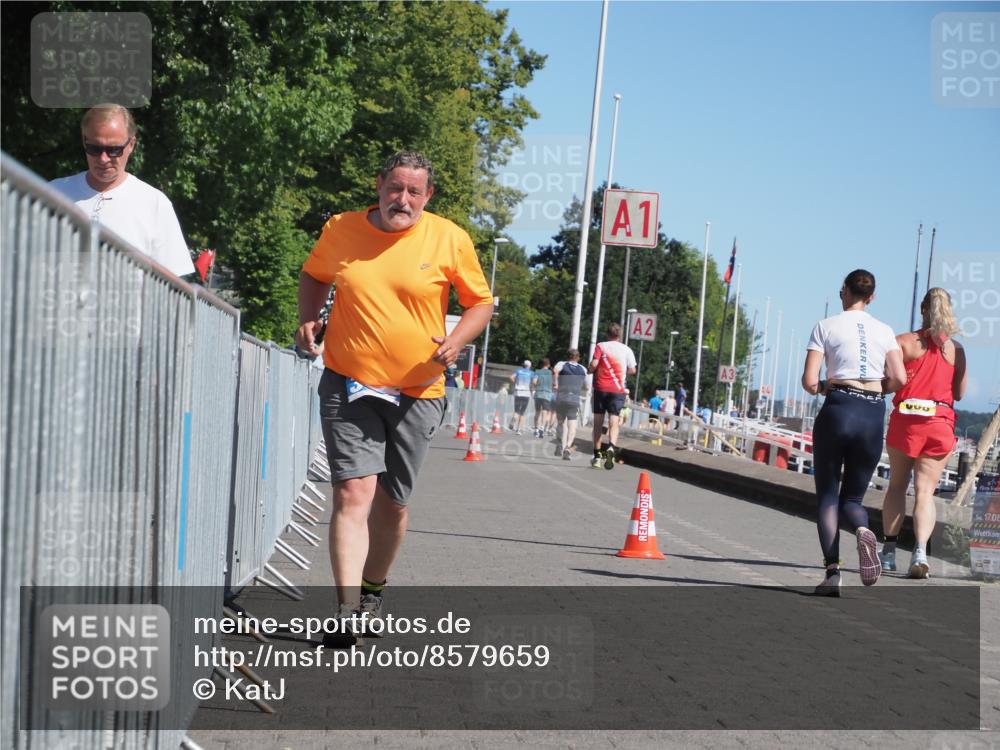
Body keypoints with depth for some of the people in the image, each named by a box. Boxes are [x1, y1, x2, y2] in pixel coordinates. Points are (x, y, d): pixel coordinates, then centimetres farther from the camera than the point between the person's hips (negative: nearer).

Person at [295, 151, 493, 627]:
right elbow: (314, 274, 21)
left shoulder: (450, 240, -3)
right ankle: (348, 609, -19)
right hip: (348, 387, 0)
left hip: (417, 393, 1)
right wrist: (307, 319, 3)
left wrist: (457, 340, -11)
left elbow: (481, 302, 7)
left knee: (392, 503, 11)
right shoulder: (340, 230, 1)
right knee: (353, 492, -15)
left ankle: (373, 591, 34)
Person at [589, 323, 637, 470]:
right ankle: (612, 446, -32)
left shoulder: (601, 346, 0)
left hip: (601, 387, 0)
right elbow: (632, 370, 5)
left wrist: (590, 369, 10)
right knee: (613, 421, -5)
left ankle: (597, 455, 11)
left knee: (598, 421, 9)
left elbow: (593, 365, -11)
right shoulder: (627, 350, 5)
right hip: (618, 390, 0)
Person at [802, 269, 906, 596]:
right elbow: (899, 378, -1)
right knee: (852, 498, 14)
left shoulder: (826, 326, 2)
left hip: (837, 410, -3)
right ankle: (863, 530, -22)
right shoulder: (884, 331, 10)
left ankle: (832, 571, -9)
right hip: (873, 416, 3)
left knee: (827, 496, 7)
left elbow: (809, 381, -5)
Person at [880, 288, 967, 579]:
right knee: (925, 491, 1)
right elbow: (959, 393, 10)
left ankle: (889, 549, 11)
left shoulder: (904, 341, -1)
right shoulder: (957, 349, 7)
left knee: (897, 485, 14)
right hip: (941, 423, 1)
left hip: (906, 419, -1)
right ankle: (920, 550, -17)